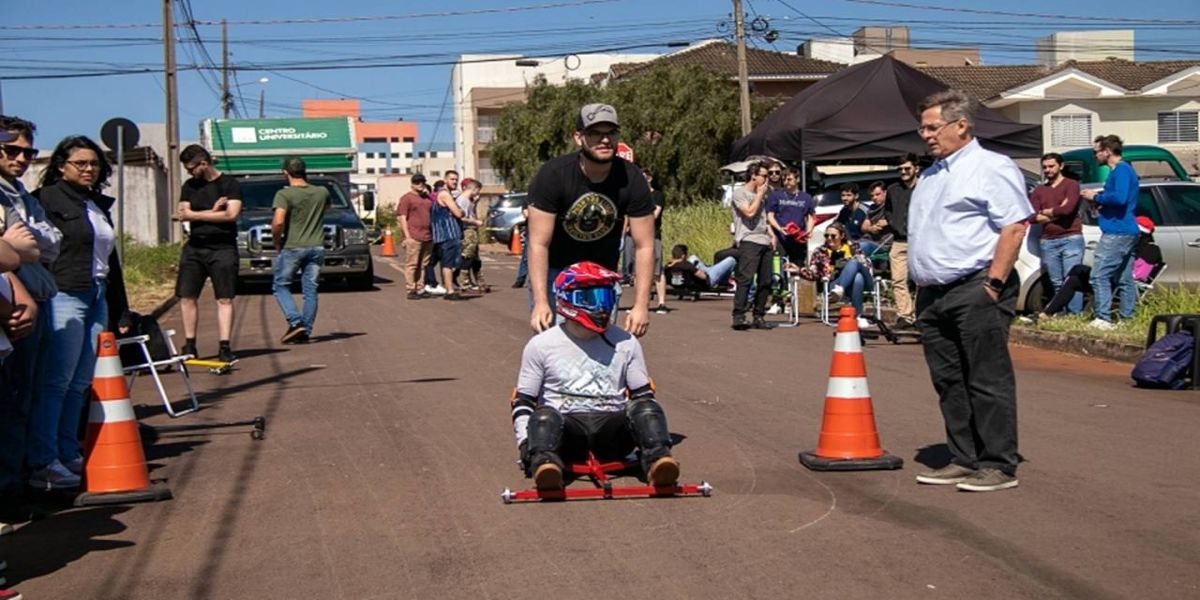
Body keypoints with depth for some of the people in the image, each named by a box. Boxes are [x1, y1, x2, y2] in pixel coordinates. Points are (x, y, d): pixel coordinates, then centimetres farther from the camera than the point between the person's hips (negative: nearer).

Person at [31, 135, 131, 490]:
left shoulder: (100, 205, 19)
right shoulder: (48, 200, -4)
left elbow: (111, 260, 23)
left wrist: (120, 312, 20)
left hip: (97, 299, 8)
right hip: (65, 298, -8)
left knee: (80, 383, 10)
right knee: (55, 383, -7)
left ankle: (68, 454, 17)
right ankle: (42, 464, -4)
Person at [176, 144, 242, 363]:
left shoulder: (229, 184, -3)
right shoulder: (190, 186, 12)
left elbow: (231, 214, -16)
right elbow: (183, 214, 1)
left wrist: (196, 214, -8)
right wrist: (213, 211, -9)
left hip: (223, 248, -5)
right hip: (194, 248, 5)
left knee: (225, 299, -5)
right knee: (186, 297, 2)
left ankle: (224, 347, -5)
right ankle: (189, 345, 10)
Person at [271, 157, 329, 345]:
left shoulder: (284, 194, -11)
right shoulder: (322, 192, 4)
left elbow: (278, 222, -23)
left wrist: (277, 241, -6)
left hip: (292, 247, -4)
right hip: (317, 247, 4)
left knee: (281, 286, 9)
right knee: (310, 290, 7)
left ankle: (295, 322, -7)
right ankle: (306, 331, 5)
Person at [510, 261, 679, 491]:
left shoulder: (625, 343, 15)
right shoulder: (541, 345, 10)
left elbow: (644, 395, 18)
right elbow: (523, 402, 11)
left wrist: (653, 436, 1)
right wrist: (526, 442, -6)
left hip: (612, 428, 2)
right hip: (565, 427, -2)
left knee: (643, 408, -27)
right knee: (545, 417, -35)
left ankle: (658, 459, -47)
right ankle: (543, 462, -59)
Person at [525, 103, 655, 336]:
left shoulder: (631, 179, -18)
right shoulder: (553, 175, -25)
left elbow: (644, 246, -16)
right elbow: (539, 244, -26)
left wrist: (641, 306, -23)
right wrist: (540, 303, -35)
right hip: (555, 271, -2)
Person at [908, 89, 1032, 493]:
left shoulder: (991, 168, -6)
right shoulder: (931, 175, 21)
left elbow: (1014, 227, -13)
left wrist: (993, 285, -18)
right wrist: (922, 285, 17)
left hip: (975, 290, -9)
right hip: (933, 294, 9)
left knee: (987, 381, -6)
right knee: (948, 382, 10)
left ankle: (998, 465, -1)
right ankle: (963, 460, 18)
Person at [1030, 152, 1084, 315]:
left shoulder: (1071, 185, 2)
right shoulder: (1039, 190, 16)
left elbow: (1068, 209, -14)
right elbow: (1033, 217, 4)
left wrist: (1045, 212, 1)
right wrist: (1056, 212, -5)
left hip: (1071, 239, -5)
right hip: (1048, 242, 5)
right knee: (1057, 283, 4)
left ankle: (1075, 315, -12)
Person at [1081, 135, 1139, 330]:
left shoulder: (1121, 170, -11)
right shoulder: (1124, 170, 20)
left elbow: (1120, 197, -25)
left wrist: (1096, 197, -11)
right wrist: (1100, 203, 12)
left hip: (1116, 232, -10)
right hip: (1128, 232, 10)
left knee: (1100, 275, -12)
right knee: (1124, 279, 11)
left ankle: (1103, 319, -16)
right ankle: (1128, 318, 13)